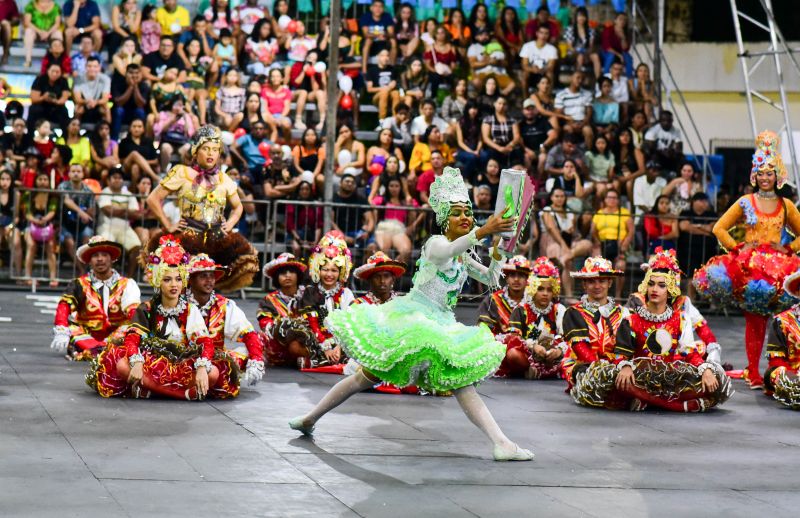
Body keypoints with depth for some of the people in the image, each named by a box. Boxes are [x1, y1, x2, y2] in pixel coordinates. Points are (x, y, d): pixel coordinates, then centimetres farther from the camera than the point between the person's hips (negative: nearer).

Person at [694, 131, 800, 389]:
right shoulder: (745, 203, 5)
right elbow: (719, 228, 5)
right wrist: (736, 249, -3)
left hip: (777, 266, 1)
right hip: (749, 265, -1)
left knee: (766, 318, -6)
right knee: (753, 320, -5)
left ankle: (754, 371, -2)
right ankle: (753, 372, -3)